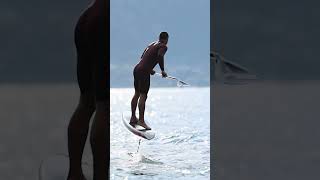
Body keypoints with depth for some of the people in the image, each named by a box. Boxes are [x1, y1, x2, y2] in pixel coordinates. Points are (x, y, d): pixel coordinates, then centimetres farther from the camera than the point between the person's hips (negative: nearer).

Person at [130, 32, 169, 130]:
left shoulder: (152, 44, 21)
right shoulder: (163, 46, -3)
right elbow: (160, 56, -23)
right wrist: (163, 70, -15)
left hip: (137, 68, 8)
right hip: (144, 71, -8)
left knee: (137, 94, 17)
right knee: (143, 95, -9)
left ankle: (133, 118, 24)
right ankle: (141, 120, -11)